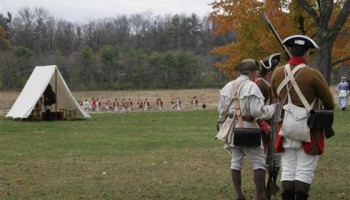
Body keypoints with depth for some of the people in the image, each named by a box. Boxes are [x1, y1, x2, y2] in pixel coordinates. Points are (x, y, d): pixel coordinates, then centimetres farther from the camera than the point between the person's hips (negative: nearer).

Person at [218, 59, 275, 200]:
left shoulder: (228, 87, 9)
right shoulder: (251, 87, -12)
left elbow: (221, 109, 12)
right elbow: (258, 111, -17)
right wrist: (273, 109, -2)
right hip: (246, 128, -6)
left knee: (236, 161, 12)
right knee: (259, 162, 0)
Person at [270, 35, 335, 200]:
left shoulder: (277, 73, 1)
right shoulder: (313, 74, -13)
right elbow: (329, 101, -3)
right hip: (308, 130, -4)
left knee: (288, 170, 8)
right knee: (305, 172, -1)